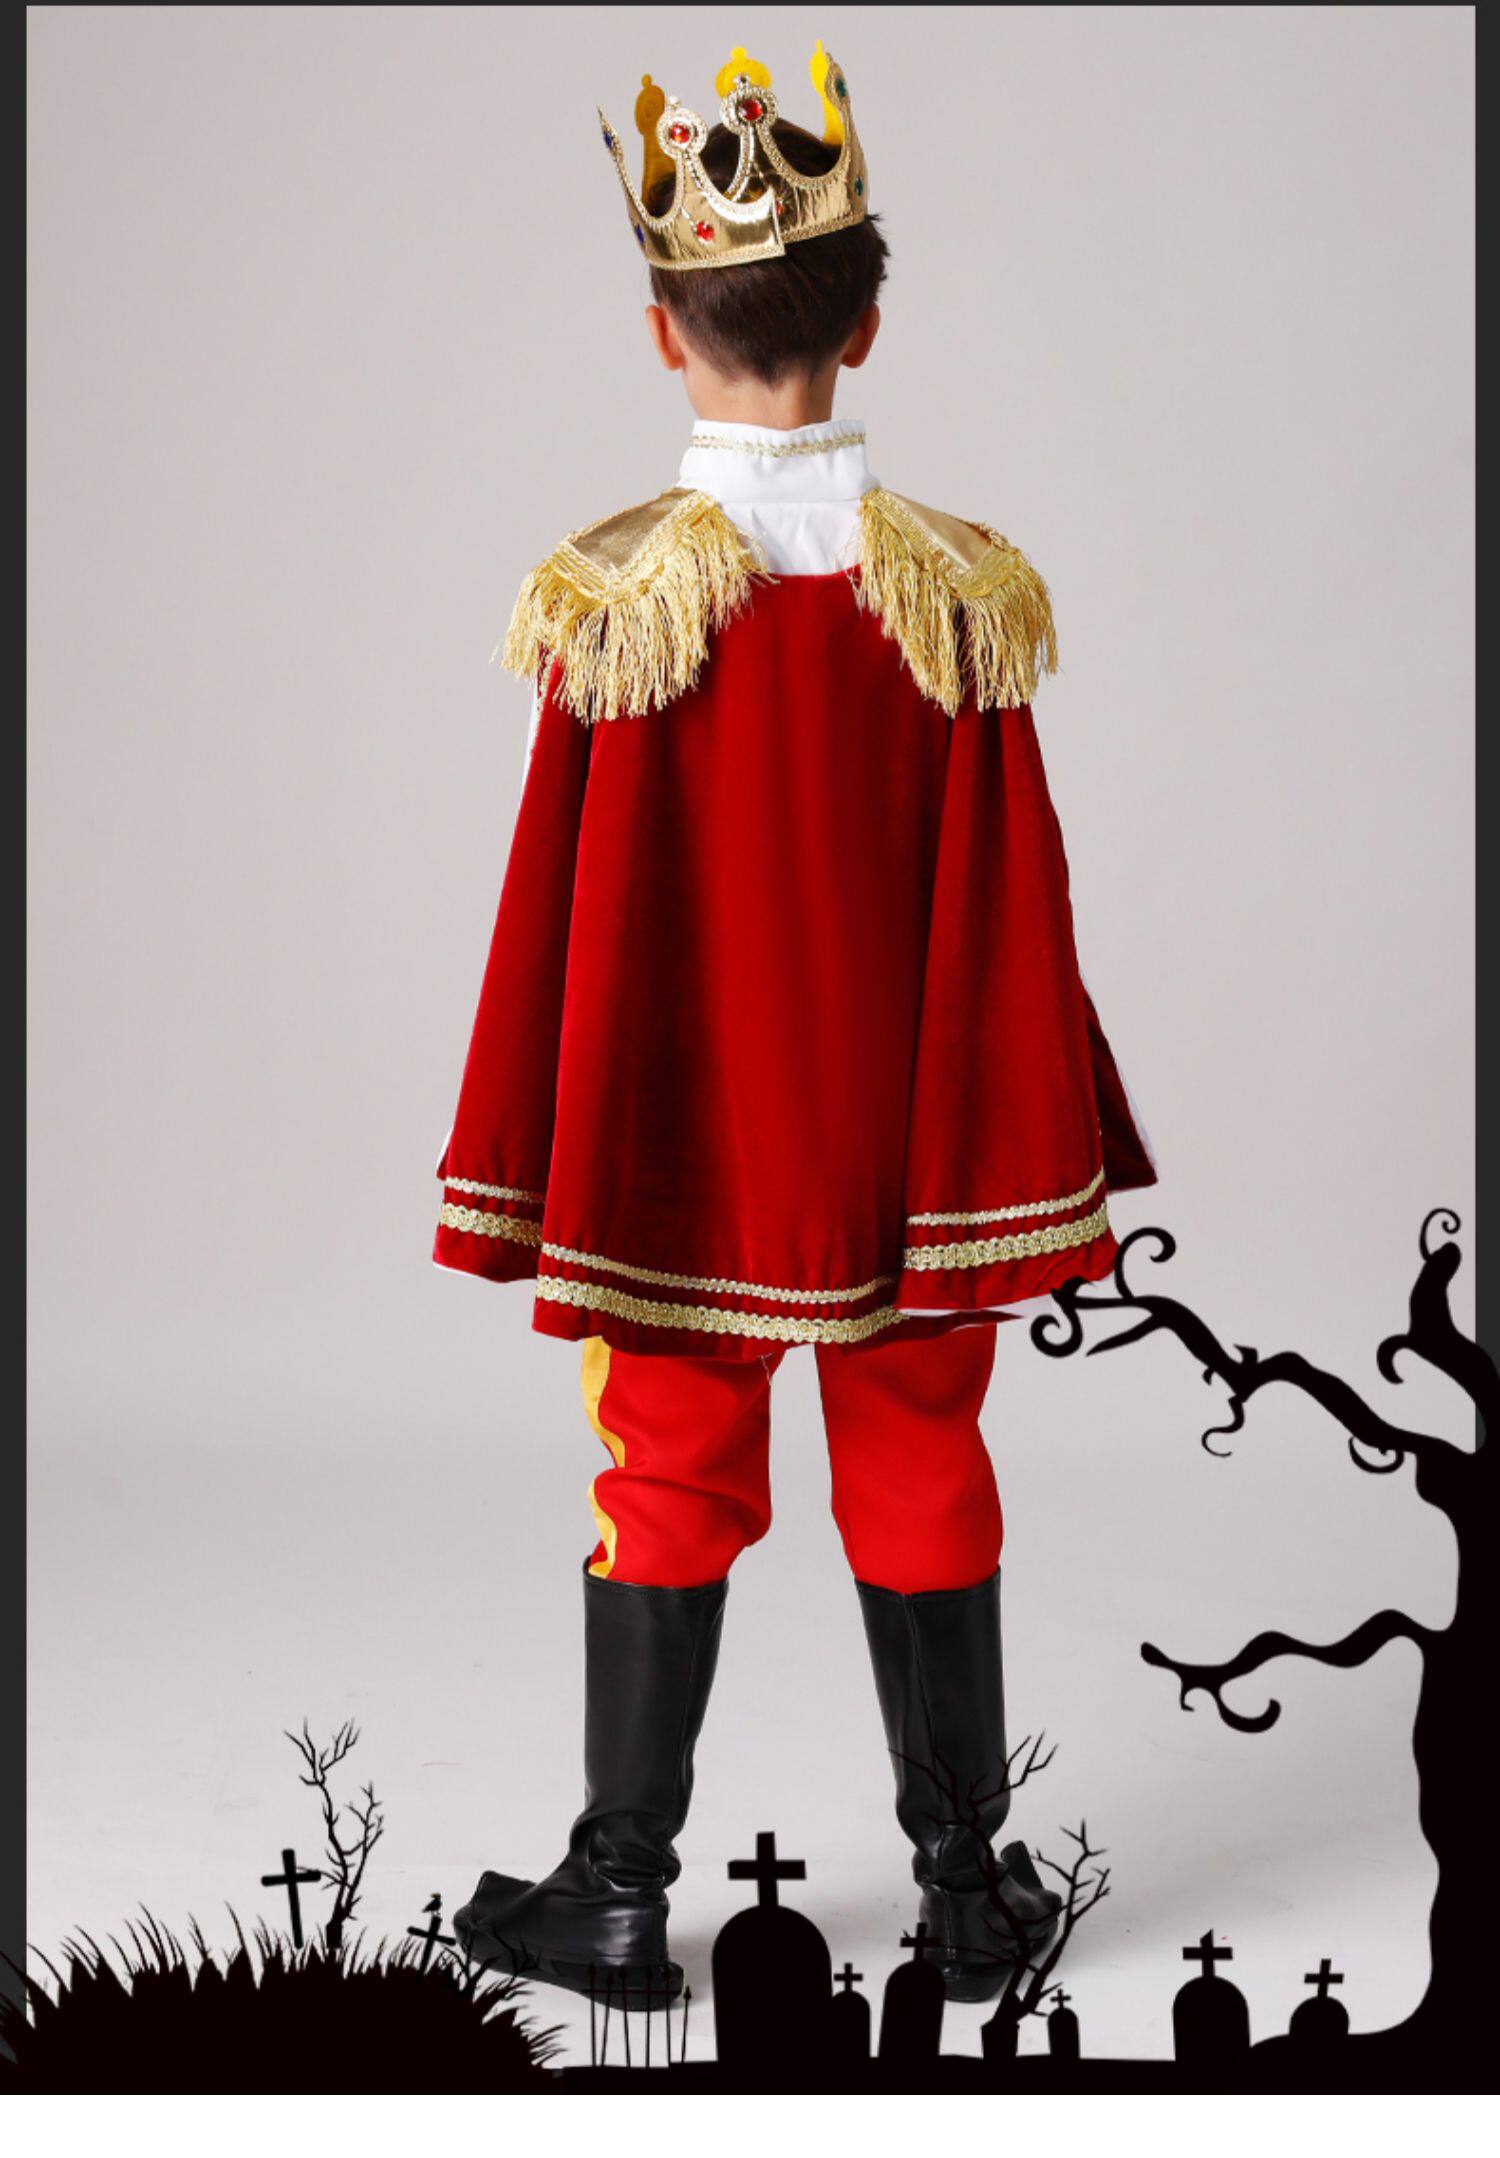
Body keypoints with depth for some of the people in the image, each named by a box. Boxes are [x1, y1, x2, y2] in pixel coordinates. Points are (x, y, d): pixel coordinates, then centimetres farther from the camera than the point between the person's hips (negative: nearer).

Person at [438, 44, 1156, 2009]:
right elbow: (1012, 914, -4)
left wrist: (539, 1175, 1)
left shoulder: (610, 600, -12)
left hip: (675, 1153, -1)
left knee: (671, 1481, 11)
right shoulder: (958, 592, -8)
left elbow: (562, 912, -8)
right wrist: (1029, 1172, 5)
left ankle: (619, 1899, 22)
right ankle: (970, 1884, 25)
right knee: (924, 1479, 14)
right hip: (907, 1157, 1)